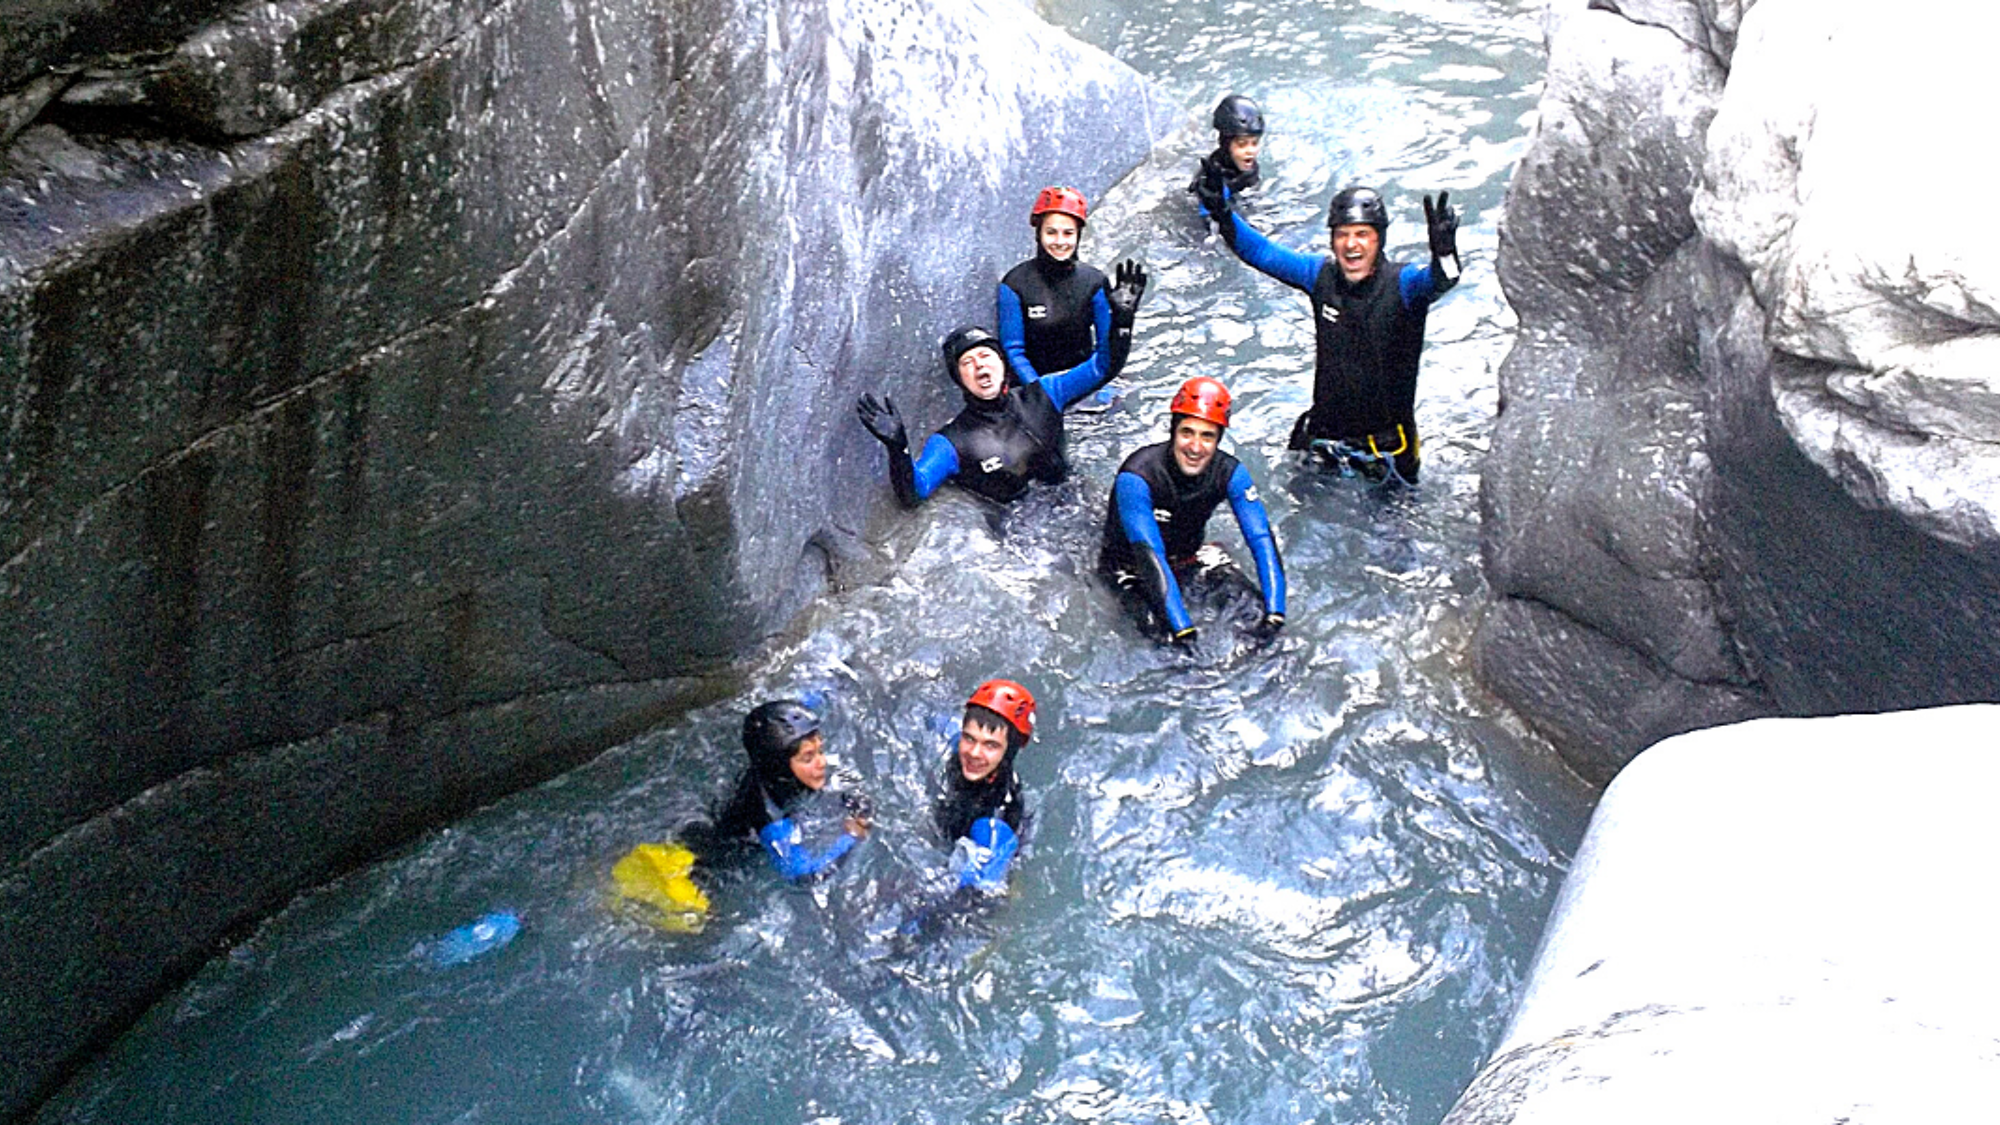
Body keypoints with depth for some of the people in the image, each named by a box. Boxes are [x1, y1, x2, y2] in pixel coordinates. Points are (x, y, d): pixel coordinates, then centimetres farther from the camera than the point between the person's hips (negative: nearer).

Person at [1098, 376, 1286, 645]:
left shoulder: (1230, 473, -18)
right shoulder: (1136, 478, -32)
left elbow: (1262, 539, -20)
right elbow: (1150, 556, -37)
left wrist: (1274, 615, -31)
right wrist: (1183, 630, -42)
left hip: (1186, 562, 4)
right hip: (1132, 570, -4)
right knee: (1156, 624, -23)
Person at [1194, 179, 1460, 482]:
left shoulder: (1401, 282, -17)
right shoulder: (1322, 274, -7)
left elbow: (1439, 279, -38)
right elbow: (1261, 251, -7)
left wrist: (1443, 252, -62)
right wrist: (1223, 215, -22)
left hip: (1386, 442, -3)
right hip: (1325, 431, 3)